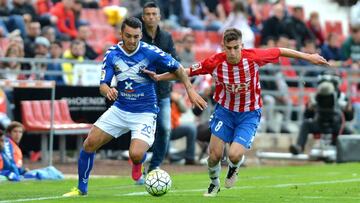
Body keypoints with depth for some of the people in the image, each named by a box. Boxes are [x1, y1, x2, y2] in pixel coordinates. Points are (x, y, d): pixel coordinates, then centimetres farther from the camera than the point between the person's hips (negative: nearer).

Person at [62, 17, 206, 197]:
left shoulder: (151, 52, -14)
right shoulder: (112, 54, -6)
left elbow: (177, 68, -2)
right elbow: (103, 85, -7)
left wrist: (190, 90, -9)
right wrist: (107, 90, -30)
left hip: (145, 112, -4)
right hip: (120, 109, 4)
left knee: (135, 155, -24)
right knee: (89, 144, -5)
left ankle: (137, 164, 17)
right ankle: (81, 189, 15)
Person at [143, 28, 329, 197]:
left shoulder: (253, 57, -21)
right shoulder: (215, 62, -19)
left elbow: (280, 52, -6)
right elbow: (187, 71, -7)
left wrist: (308, 57, -1)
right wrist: (159, 77, -10)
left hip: (249, 114, -1)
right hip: (225, 110, 2)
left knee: (234, 154, -19)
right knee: (214, 154, -4)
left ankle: (234, 166, 21)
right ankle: (214, 184, 30)